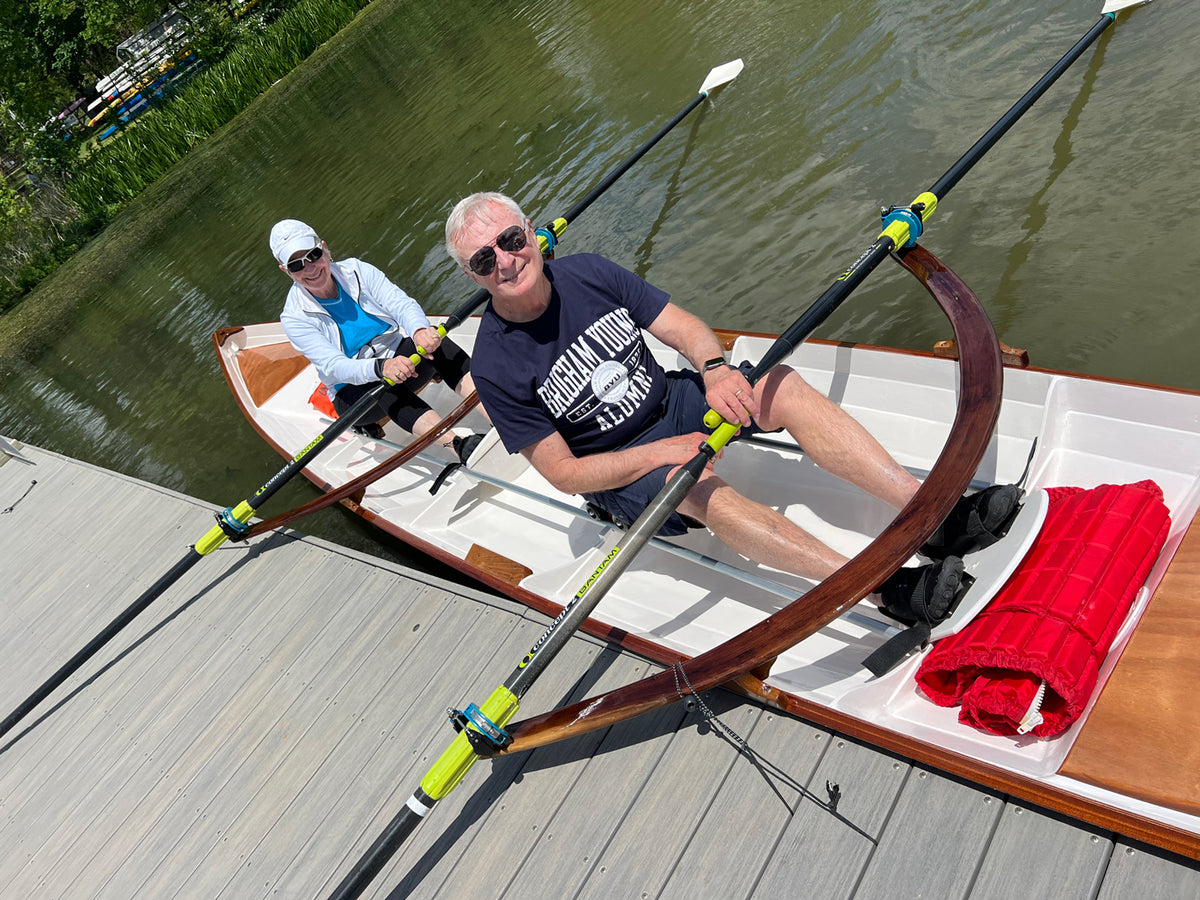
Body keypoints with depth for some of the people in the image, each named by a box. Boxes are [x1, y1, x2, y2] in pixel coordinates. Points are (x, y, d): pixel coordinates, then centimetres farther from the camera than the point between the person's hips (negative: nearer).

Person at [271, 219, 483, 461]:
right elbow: (334, 367, -26)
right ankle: (457, 443, -55)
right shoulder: (295, 318, -12)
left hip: (402, 358, 2)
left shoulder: (356, 270, -5)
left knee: (433, 341, -30)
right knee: (383, 386, -37)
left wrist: (419, 329, -45)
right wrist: (381, 368, -47)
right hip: (355, 393, -2)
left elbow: (401, 304, -20)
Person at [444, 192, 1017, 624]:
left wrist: (715, 368, -25)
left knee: (784, 387, -21)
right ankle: (886, 589, -43)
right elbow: (564, 473, -15)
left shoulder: (586, 273, -6)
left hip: (673, 402, 5)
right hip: (619, 474, -4)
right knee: (699, 487, -36)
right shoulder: (496, 366, -18)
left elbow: (684, 327, -2)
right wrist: (661, 452, -24)